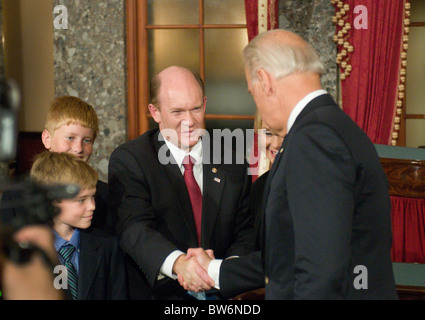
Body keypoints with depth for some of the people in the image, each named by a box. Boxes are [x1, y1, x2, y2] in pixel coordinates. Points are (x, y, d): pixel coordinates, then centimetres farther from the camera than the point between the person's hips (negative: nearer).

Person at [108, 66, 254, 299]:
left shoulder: (232, 164, 11)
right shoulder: (128, 160, 0)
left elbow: (246, 230, 9)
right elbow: (134, 227, -13)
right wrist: (178, 263, -31)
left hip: (220, 294, 5)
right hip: (156, 293, -4)